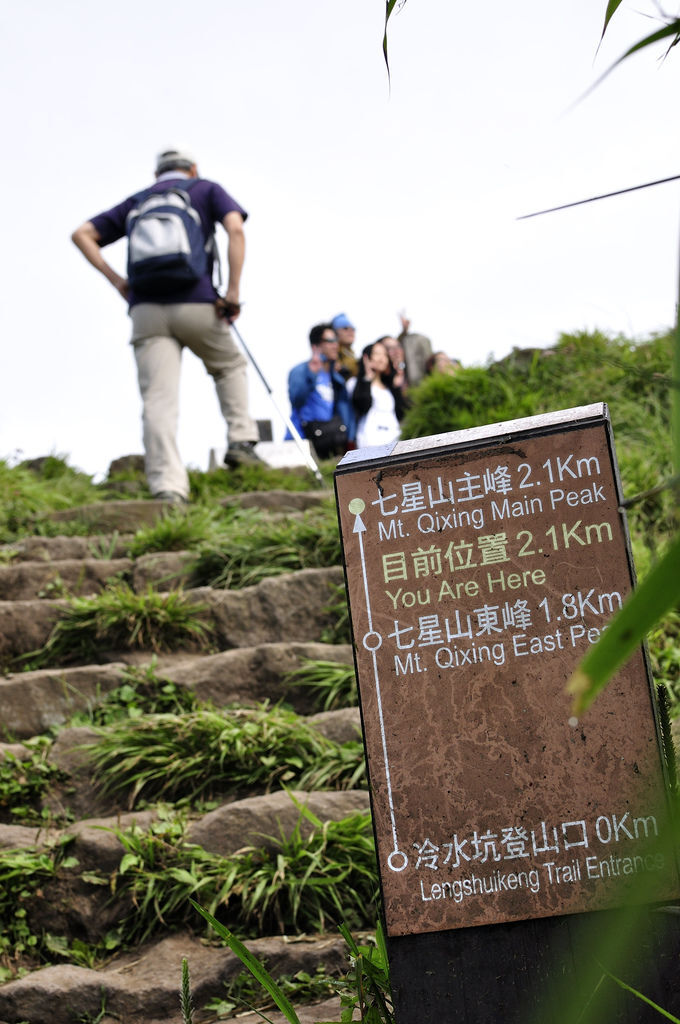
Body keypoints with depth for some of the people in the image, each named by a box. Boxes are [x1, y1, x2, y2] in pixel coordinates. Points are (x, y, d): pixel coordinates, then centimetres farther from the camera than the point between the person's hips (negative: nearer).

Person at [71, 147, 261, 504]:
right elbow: (235, 230, -3)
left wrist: (116, 281, 13)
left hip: (146, 310, 2)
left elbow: (81, 234, 17)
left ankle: (166, 485, -21)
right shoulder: (206, 190, 17)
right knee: (230, 366, 26)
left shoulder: (136, 201, 24)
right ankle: (240, 440, 13)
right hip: (196, 304, -1)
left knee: (158, 401, -8)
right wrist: (233, 291, -5)